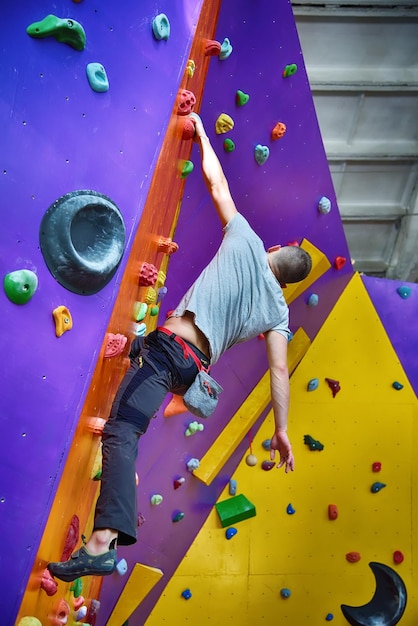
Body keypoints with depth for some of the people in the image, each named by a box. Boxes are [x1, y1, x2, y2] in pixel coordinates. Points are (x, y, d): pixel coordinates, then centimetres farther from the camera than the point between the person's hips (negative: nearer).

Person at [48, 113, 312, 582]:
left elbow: (215, 181, 11)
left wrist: (201, 130, 26)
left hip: (168, 347, -6)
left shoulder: (246, 241, 5)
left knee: (121, 432, -16)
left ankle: (102, 544, -27)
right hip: (194, 366, 6)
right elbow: (279, 371, 7)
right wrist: (281, 429, 13)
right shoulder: (278, 310, 14)